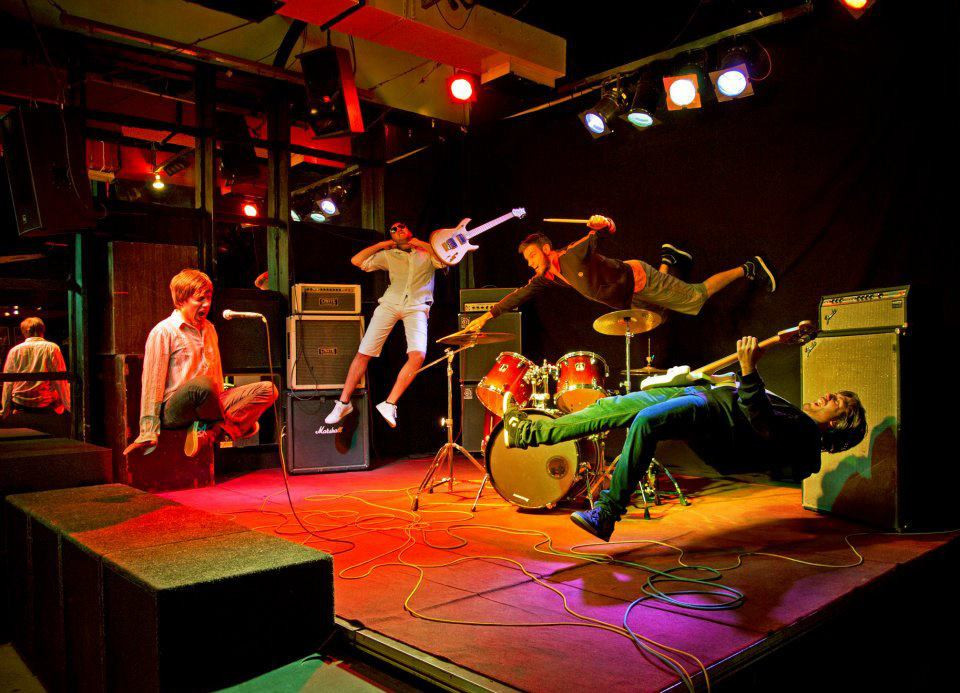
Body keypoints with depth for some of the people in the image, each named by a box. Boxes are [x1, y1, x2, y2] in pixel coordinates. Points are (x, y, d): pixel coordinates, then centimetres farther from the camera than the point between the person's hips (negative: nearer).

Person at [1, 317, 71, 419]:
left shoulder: (14, 351, 5)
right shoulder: (52, 348, -3)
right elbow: (60, 380, -4)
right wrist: (68, 406, -1)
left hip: (20, 405, 3)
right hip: (45, 405, -3)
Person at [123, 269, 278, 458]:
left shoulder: (209, 329, 18)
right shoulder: (163, 332, -4)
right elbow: (152, 383, -8)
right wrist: (148, 432, -12)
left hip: (208, 406, 7)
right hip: (174, 411, -7)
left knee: (268, 390, -12)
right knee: (202, 384, -41)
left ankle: (210, 433, -24)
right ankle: (222, 428, -12)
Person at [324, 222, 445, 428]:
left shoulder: (426, 253, 16)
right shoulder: (388, 256, 20)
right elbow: (356, 261, 13)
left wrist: (421, 243, 3)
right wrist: (380, 245, 14)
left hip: (416, 308, -2)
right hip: (389, 304, 2)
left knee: (418, 355, -26)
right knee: (364, 353, -6)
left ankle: (389, 404, -20)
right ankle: (343, 403, 6)